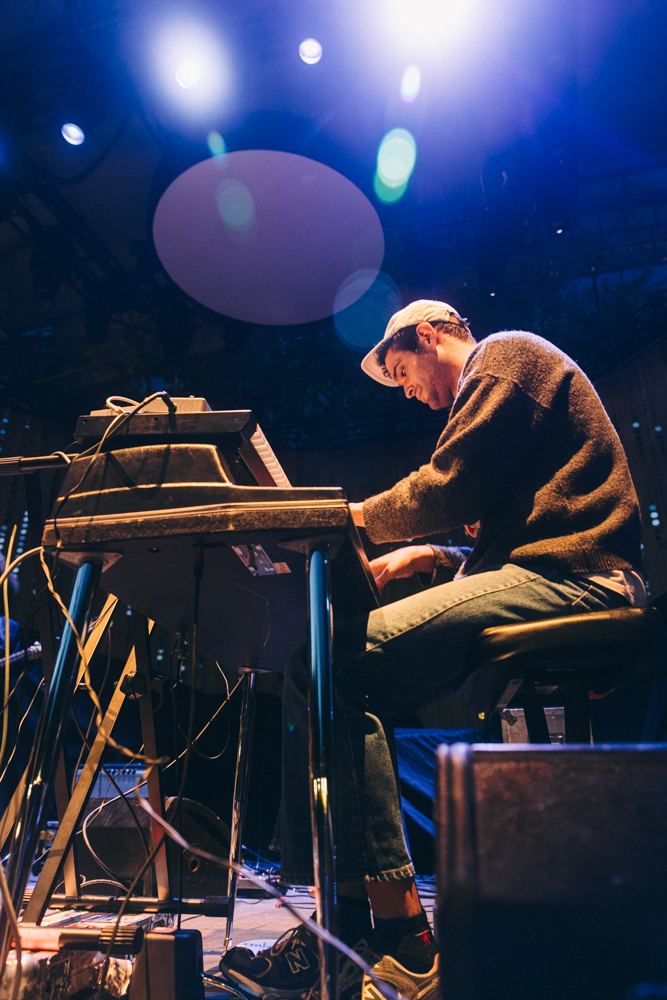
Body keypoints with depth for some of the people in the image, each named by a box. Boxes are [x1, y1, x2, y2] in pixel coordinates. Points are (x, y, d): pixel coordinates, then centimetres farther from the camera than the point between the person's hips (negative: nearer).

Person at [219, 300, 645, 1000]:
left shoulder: (506, 355, 1)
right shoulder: (496, 380, 32)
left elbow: (450, 487, -13)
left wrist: (362, 516, 3)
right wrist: (429, 557, 14)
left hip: (568, 577, -11)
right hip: (537, 577, 11)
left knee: (327, 666, -22)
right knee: (351, 682, 2)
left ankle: (402, 943, -14)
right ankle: (349, 928, 2)